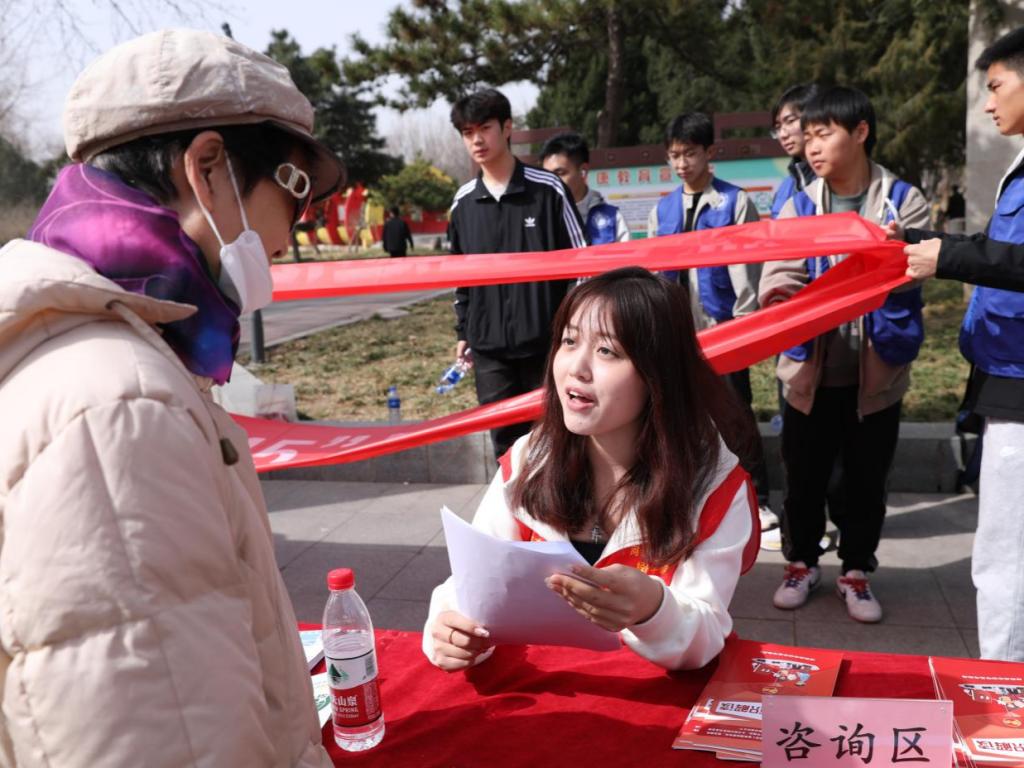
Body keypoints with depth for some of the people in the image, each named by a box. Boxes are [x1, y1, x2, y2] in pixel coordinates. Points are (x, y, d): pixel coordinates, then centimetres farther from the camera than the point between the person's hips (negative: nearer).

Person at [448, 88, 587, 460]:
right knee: (505, 440, 8)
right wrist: (463, 331, 14)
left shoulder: (548, 189, -5)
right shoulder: (463, 203, 6)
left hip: (547, 341, -3)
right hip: (490, 347, 3)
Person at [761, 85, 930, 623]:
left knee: (867, 480, 12)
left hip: (876, 371, -1)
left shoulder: (904, 202, -2)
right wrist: (780, 306, -31)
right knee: (803, 477, 12)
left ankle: (856, 570, 32)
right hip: (810, 369, 1)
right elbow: (780, 279, -7)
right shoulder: (797, 207, 3)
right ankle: (801, 562, 32)